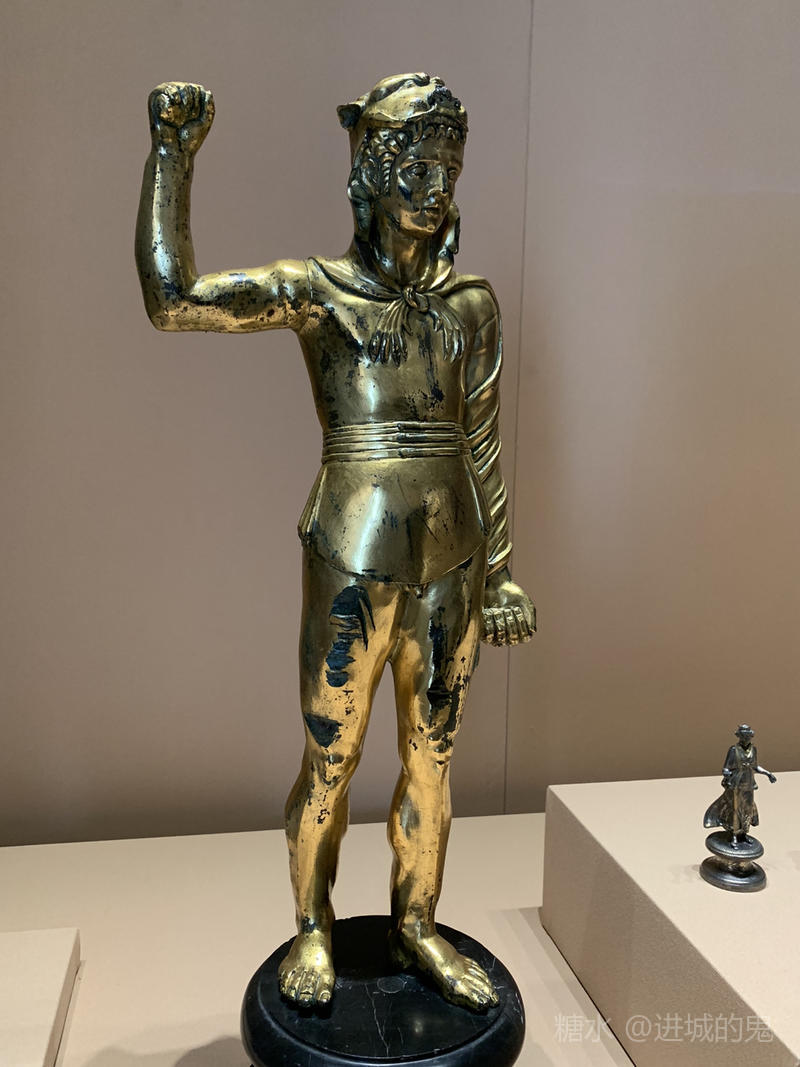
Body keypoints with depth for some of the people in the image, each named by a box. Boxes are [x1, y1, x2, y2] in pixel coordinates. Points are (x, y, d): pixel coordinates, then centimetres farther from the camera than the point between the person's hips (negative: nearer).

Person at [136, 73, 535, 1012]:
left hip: (450, 561, 4)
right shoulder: (317, 292, -3)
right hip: (353, 563, -3)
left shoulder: (471, 303, 7)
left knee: (432, 758, 15)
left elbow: (482, 444, 9)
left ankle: (416, 928, 36)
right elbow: (171, 297, -16)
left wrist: (498, 570, 9)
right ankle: (312, 930, 34)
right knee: (329, 762, 9)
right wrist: (173, 153, -15)